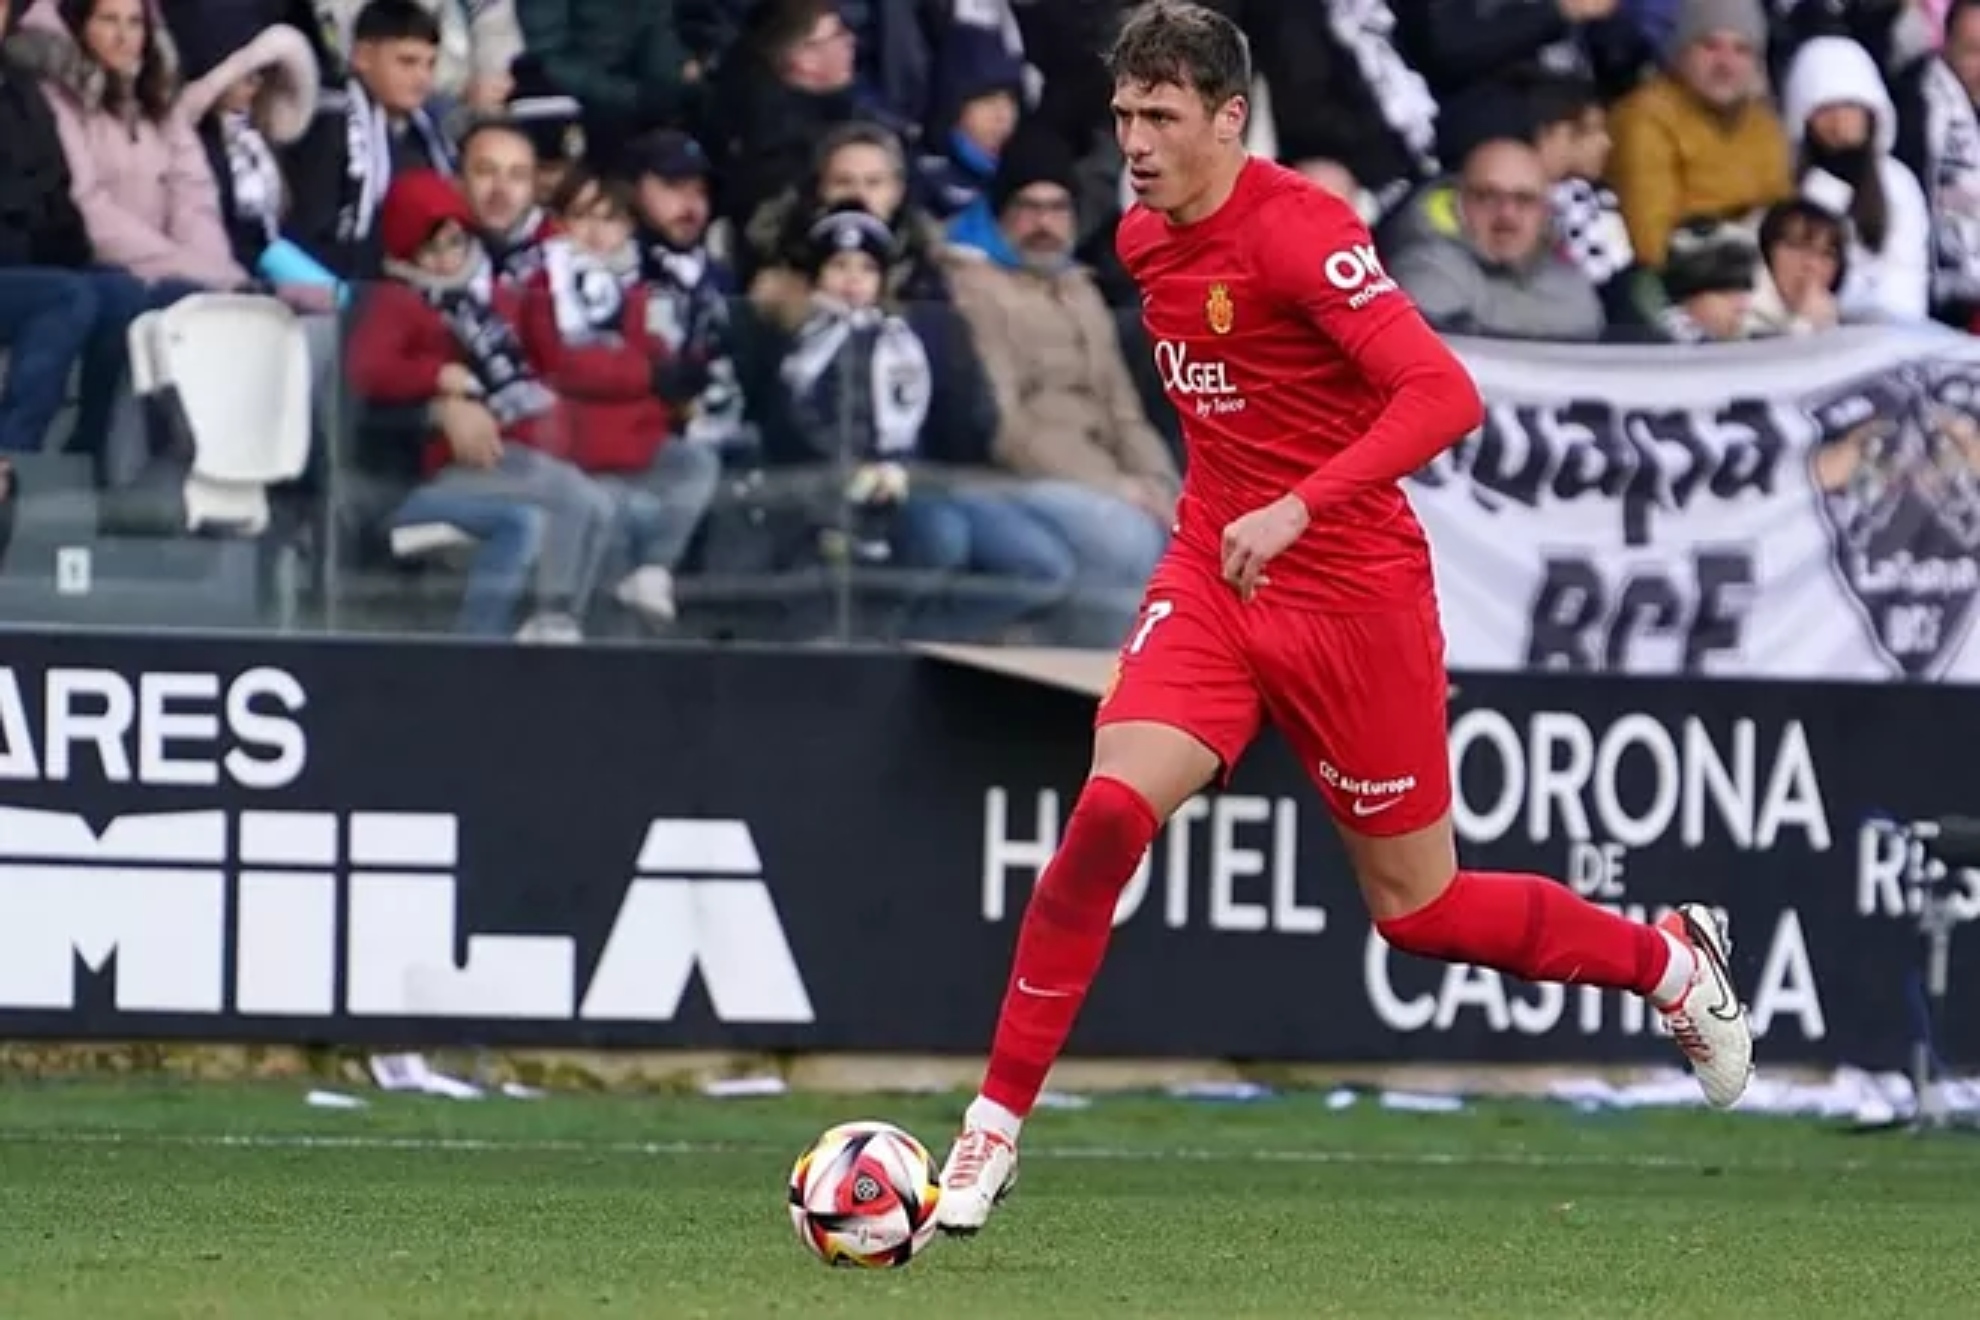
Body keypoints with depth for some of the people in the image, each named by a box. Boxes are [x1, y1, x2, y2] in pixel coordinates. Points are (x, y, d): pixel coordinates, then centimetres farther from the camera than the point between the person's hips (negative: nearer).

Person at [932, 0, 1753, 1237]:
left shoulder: (1299, 231, -20)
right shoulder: (1145, 238, 3)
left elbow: (1445, 395, -30)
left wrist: (1298, 508, -37)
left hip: (1355, 593, -5)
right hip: (1212, 577, 5)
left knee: (1417, 907, 6)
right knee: (1110, 809, -18)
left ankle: (1673, 961, 32)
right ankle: (996, 1125, -12)